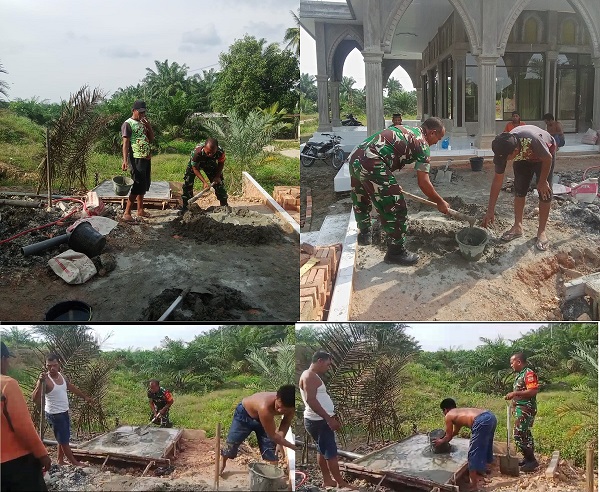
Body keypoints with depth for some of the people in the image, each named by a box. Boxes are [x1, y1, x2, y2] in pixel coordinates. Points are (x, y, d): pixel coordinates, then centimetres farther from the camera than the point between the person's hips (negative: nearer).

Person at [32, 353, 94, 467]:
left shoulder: (62, 376, 2)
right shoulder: (45, 380, -22)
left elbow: (72, 388, 19)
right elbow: (35, 399, -33)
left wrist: (85, 397, 29)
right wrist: (40, 382, -45)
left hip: (64, 412, 8)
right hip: (54, 414, -8)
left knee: (64, 439, 18)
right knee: (63, 440, 5)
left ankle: (60, 461, 31)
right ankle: (74, 462, 16)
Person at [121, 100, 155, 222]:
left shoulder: (143, 123, 14)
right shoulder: (128, 124, -9)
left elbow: (151, 139, 14)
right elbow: (125, 143, -15)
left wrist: (149, 125, 0)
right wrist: (125, 160, -24)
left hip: (146, 158, 8)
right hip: (136, 159, -8)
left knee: (144, 185, 13)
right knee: (138, 186, -11)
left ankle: (140, 210, 24)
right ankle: (127, 213, -8)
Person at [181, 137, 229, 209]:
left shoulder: (220, 152, -37)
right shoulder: (197, 152, -44)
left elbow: (221, 163, -12)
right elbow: (195, 169, -29)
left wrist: (217, 176, -20)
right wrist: (204, 182, -36)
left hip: (211, 164, 2)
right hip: (195, 164, -2)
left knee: (219, 182, -2)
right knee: (188, 183, -12)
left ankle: (224, 205, 13)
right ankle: (185, 207, -1)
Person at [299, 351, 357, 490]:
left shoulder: (313, 376, 16)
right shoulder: (310, 376, -17)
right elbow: (310, 400, -26)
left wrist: (331, 418, 20)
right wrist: (329, 419, -24)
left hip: (319, 420, 11)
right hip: (319, 421, -11)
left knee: (322, 450, 16)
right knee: (331, 452, -4)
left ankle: (327, 480, 25)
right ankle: (341, 483, 2)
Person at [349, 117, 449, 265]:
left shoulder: (405, 130, 27)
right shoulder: (422, 144, 3)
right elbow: (423, 182, -1)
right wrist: (440, 202, 11)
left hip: (355, 157, 9)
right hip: (371, 164, -9)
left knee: (361, 200, 30)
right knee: (395, 208, 1)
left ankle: (364, 234, 51)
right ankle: (396, 251, 11)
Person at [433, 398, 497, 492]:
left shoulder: (448, 416, 14)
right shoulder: (460, 411, 35)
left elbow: (449, 437, 22)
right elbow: (455, 432, 50)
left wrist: (441, 441, 42)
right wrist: (445, 439, 63)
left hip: (482, 422, -8)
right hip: (491, 416, 9)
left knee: (474, 454, 3)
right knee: (485, 445, 31)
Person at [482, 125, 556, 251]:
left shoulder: (532, 139, -47)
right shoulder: (502, 151, -31)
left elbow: (548, 159, -26)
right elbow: (497, 180, -21)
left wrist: (542, 182, -14)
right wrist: (490, 211, -18)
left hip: (544, 153, -3)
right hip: (523, 158, 3)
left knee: (545, 192, -7)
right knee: (519, 190, 0)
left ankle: (542, 231, 3)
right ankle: (518, 226, 15)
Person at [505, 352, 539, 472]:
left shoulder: (529, 374, -17)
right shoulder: (519, 374, 14)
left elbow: (533, 391, -27)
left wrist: (515, 393, -26)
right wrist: (512, 396, 8)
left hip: (526, 409, -10)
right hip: (520, 408, 10)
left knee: (518, 434, -10)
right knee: (525, 434, 16)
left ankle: (531, 460, -1)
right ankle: (528, 458, 26)